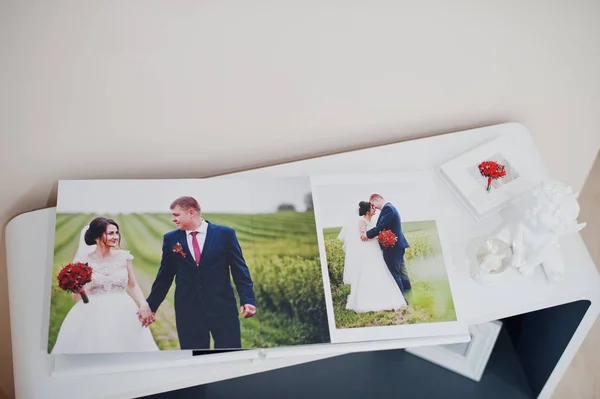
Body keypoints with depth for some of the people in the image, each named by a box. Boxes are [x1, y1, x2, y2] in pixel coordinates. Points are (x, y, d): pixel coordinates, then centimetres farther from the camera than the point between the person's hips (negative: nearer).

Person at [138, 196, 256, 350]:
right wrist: (151, 304, 15)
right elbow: (164, 276, 13)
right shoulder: (171, 239, 5)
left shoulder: (225, 234, -1)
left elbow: (239, 269, -1)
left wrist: (247, 300, -10)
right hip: (188, 311, 2)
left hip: (222, 307, -2)